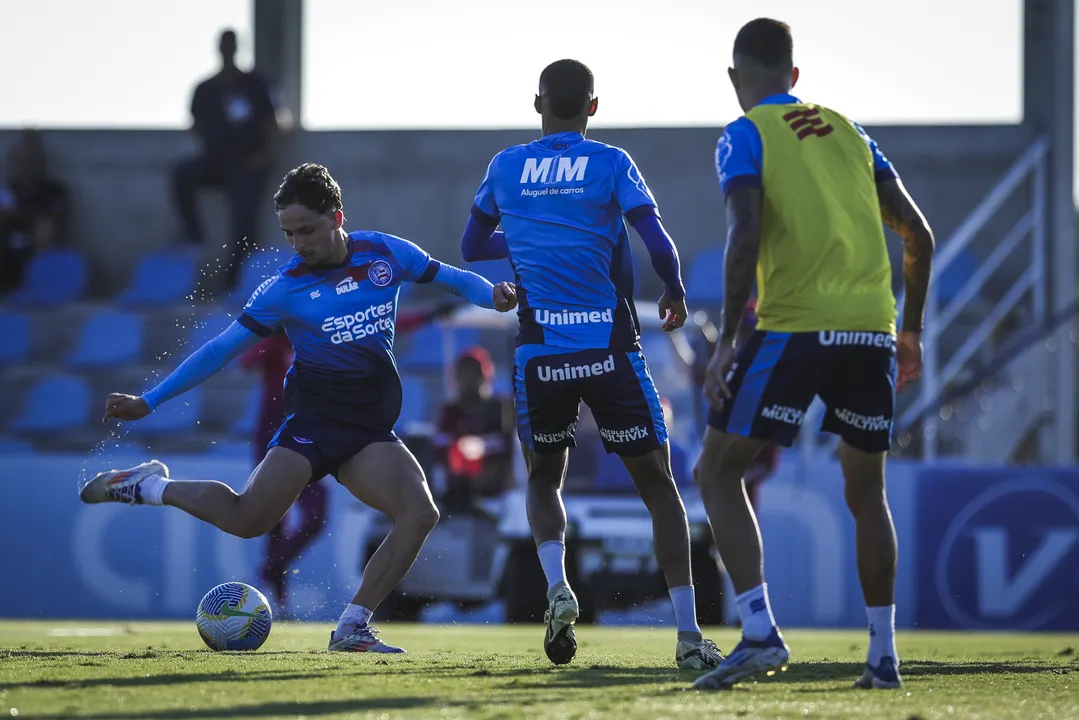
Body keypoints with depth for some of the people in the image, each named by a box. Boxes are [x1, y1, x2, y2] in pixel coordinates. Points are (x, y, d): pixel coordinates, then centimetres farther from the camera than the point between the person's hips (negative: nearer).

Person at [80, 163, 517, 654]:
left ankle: (352, 628, -11)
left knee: (419, 513, -19)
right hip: (314, 415, -3)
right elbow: (223, 348, 1)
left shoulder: (385, 254, 3)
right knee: (247, 518, -21)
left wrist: (493, 294, -10)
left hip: (371, 429, 3)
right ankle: (150, 487, 3)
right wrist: (149, 401, -2)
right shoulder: (286, 286, -3)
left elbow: (448, 277, 13)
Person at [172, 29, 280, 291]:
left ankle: (235, 280, -17)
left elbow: (272, 127, 4)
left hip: (246, 163, -2)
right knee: (181, 174, -27)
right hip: (215, 160, 2)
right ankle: (193, 236, -14)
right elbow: (198, 128, 16)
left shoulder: (254, 85, 4)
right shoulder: (205, 90, 9)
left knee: (244, 215, -20)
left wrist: (265, 156, -9)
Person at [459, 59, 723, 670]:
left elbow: (473, 247, 23)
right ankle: (689, 632, -6)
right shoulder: (611, 164, 0)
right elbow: (659, 243, -9)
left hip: (539, 350, 2)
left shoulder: (506, 167, 9)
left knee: (544, 479, 23)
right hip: (610, 346, -2)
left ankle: (557, 586, -6)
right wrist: (676, 295, 11)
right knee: (658, 484, 6)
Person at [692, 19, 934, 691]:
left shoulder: (745, 137, 3)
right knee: (867, 493, 17)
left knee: (720, 472, 4)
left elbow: (746, 236, -13)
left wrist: (728, 340, -11)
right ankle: (884, 656, 16)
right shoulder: (850, 133, 19)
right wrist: (911, 329, 26)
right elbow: (919, 236, 17)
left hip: (794, 330, -5)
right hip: (872, 332, 5)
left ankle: (760, 631, -12)